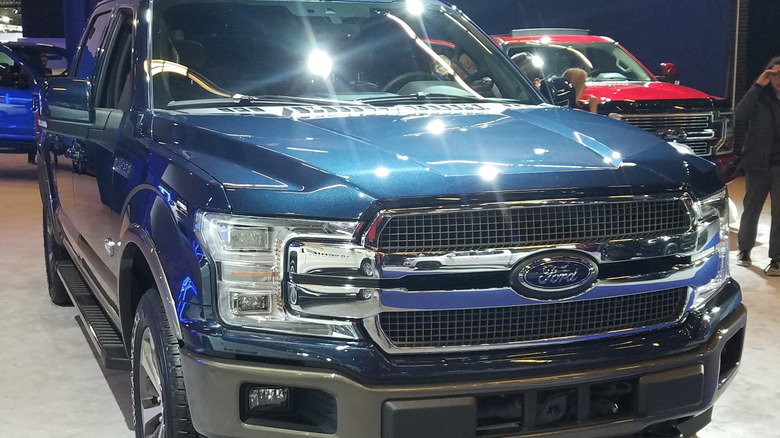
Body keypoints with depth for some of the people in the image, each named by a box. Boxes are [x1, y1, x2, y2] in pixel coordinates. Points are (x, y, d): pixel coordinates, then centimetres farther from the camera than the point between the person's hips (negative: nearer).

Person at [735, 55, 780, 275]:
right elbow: (739, 114, -16)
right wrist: (758, 86, -16)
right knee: (751, 209, 10)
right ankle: (744, 249, 27)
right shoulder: (761, 96, 3)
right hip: (758, 163, 0)